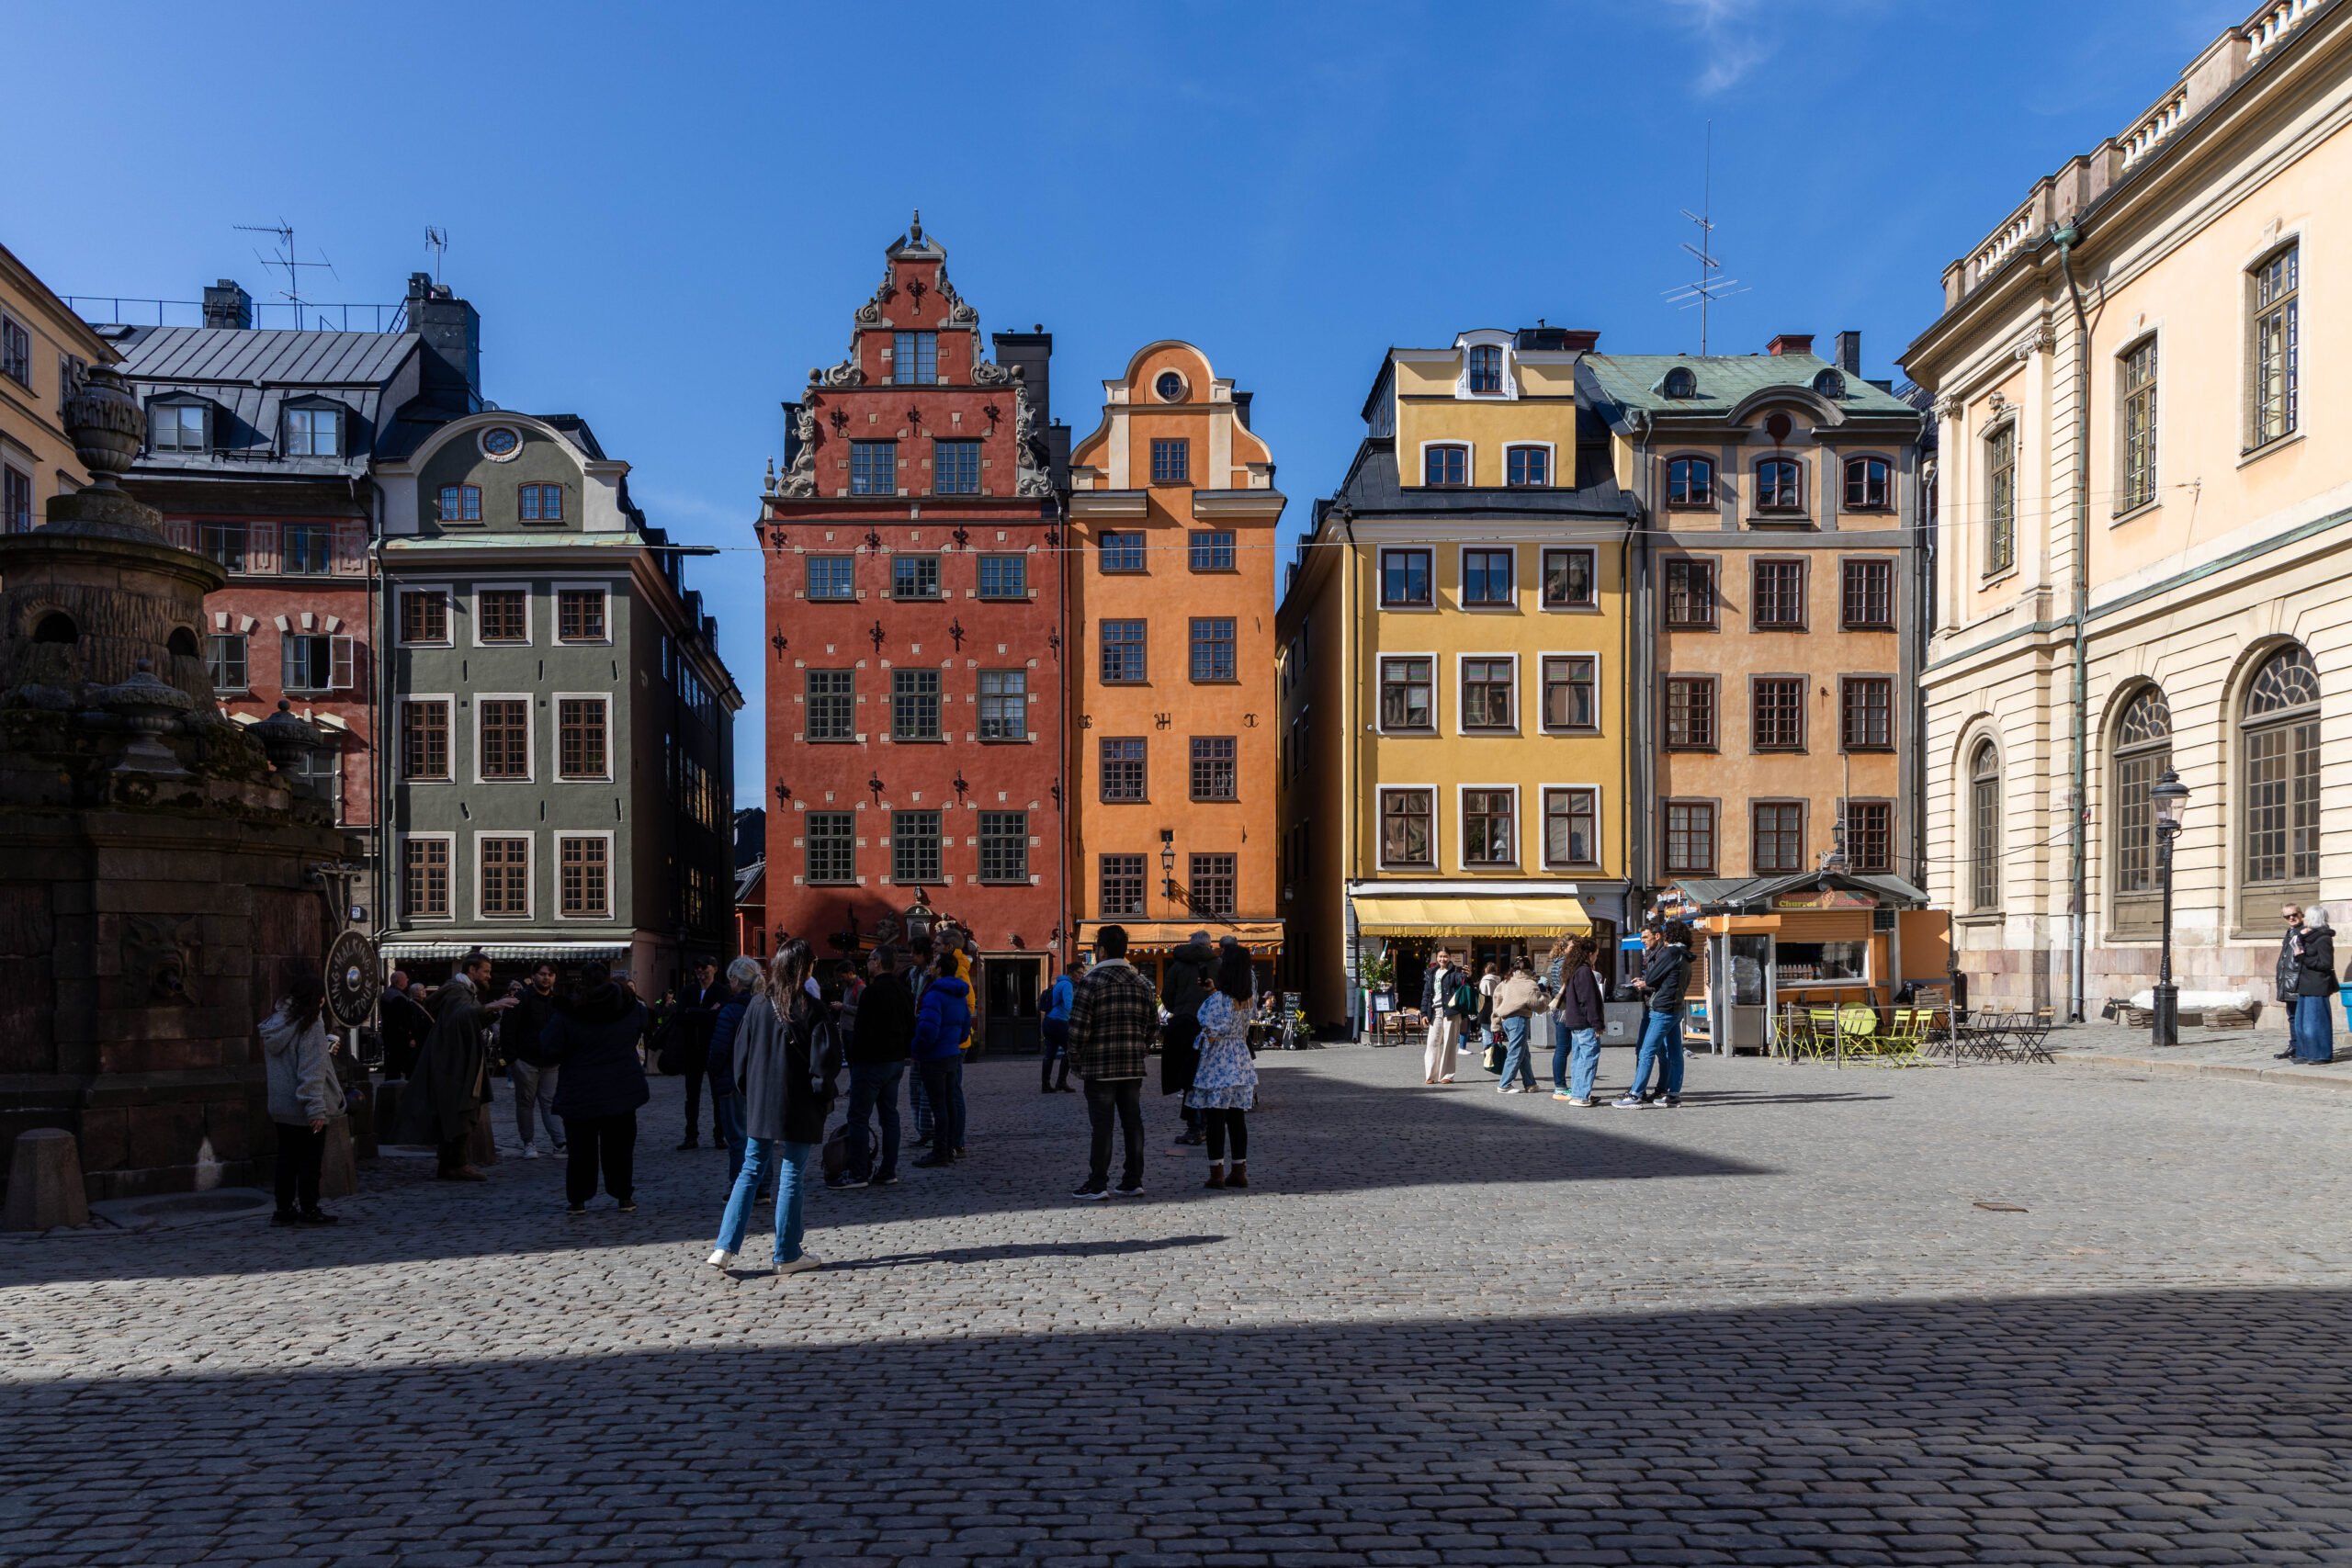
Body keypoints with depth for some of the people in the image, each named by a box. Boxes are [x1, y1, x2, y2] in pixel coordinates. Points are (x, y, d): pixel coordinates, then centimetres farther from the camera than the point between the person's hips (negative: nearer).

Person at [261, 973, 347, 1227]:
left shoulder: (275, 1022, 7)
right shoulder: (311, 1025, -16)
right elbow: (311, 1070, -20)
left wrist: (325, 1050, 16)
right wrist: (316, 1108, -20)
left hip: (280, 1106, 7)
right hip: (304, 1108, -7)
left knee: (286, 1158, 13)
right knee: (310, 1158, 3)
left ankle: (284, 1209, 18)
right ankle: (308, 1210, 8)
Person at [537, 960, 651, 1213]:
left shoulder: (567, 1014, -12)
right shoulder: (632, 1008, -3)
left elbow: (549, 1053, -9)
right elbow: (643, 1027, 21)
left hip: (581, 1095, -2)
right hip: (622, 1091, 2)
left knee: (582, 1147, 9)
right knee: (619, 1145, 10)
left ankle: (578, 1199, 15)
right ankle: (624, 1197, 13)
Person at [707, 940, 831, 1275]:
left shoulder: (757, 1008, 1)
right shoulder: (812, 1009, -11)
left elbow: (741, 1058, 7)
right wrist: (825, 1099, 1)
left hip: (759, 1107, 4)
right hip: (799, 1109, -4)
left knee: (750, 1173, 12)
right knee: (791, 1178, 4)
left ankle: (724, 1248, 6)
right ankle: (787, 1256, 11)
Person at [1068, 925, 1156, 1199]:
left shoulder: (1092, 981, -9)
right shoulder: (1141, 982, 9)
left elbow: (1078, 1027, -12)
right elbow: (1153, 1024, 12)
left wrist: (1075, 1060, -1)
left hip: (1100, 1066, -5)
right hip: (1134, 1066, 5)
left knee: (1101, 1125, -2)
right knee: (1133, 1123, 9)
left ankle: (1097, 1184, 2)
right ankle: (1133, 1182, 14)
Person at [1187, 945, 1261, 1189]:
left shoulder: (1218, 999, -16)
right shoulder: (1246, 999, 5)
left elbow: (1211, 1034, -15)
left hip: (1218, 1065, -7)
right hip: (1240, 1061, 7)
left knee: (1215, 1119, -2)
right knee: (1237, 1118, 10)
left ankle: (1216, 1173, 0)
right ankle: (1239, 1171, 14)